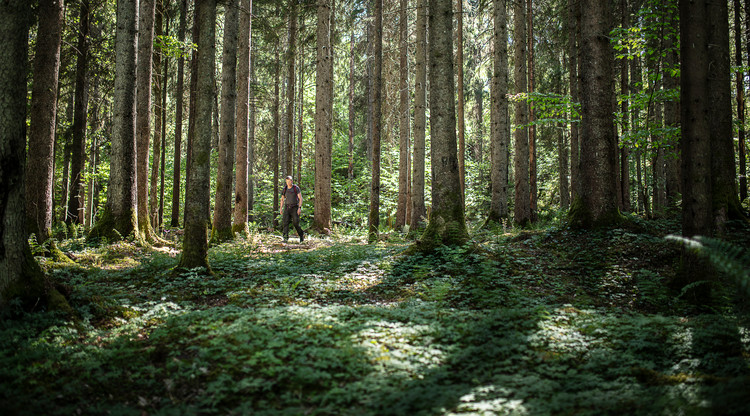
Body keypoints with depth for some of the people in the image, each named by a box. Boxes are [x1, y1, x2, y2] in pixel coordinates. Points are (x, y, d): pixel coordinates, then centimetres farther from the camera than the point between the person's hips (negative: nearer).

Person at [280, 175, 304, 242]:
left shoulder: (296, 188, -7)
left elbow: (300, 198, -10)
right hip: (287, 207, 4)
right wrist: (281, 208, 8)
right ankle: (285, 238, -13)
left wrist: (300, 208, -19)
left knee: (296, 223, -7)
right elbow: (282, 199, 15)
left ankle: (301, 235, 16)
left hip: (295, 208, -3)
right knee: (285, 222, -12)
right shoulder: (284, 189, 5)